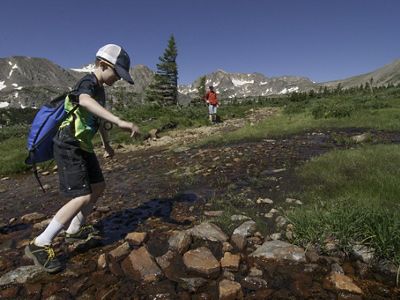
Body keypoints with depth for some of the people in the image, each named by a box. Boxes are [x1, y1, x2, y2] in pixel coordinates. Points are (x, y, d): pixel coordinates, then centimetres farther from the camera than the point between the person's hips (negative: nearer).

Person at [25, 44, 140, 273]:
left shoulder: (99, 90, 14)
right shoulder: (88, 83, -16)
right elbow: (85, 102, -42)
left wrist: (106, 144, 36)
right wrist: (120, 121, -55)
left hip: (83, 146, 10)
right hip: (69, 146, -10)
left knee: (99, 187, 13)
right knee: (83, 197, -16)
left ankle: (75, 230, 30)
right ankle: (39, 245, -3)